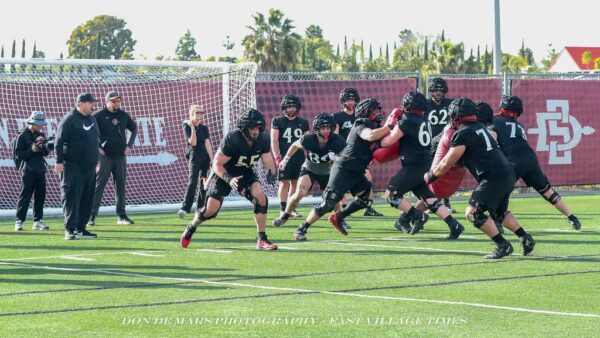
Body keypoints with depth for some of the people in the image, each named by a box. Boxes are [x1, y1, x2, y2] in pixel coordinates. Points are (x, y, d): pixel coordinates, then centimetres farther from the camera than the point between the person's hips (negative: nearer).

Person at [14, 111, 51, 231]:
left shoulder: (41, 135, 13)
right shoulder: (23, 136, -5)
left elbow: (46, 153, 12)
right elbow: (18, 154, -8)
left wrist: (45, 146, -8)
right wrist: (31, 150, -19)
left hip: (40, 170, 6)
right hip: (28, 171, -6)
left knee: (40, 195, 6)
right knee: (25, 196, -6)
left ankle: (38, 221, 14)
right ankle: (18, 221, -3)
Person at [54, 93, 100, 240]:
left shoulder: (92, 119, 16)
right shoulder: (69, 119, -9)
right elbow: (59, 141, -12)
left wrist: (97, 159, 20)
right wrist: (59, 161, -18)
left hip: (89, 166, 8)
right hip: (73, 166, -8)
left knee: (87, 199, 8)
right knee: (72, 196, -10)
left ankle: (80, 228, 15)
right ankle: (69, 229, -10)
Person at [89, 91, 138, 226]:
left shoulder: (123, 115, 10)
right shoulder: (99, 115, -5)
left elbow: (134, 129, 22)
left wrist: (129, 145, 12)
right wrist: (96, 147, -10)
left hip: (120, 155, 5)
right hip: (105, 156, -5)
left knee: (120, 185, 8)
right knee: (99, 185, -6)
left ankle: (121, 216, 14)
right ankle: (91, 216, -7)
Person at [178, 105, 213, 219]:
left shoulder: (204, 127, 10)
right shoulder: (187, 127, 0)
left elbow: (207, 143, 3)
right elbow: (193, 143, -10)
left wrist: (212, 159, -4)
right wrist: (192, 128, -16)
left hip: (206, 155, 5)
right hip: (194, 155, -5)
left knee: (205, 183, 6)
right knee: (192, 182, -17)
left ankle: (200, 208, 13)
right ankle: (185, 208, -23)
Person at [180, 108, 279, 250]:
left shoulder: (263, 139, -17)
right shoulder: (232, 139, -31)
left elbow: (268, 161, -7)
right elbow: (217, 164, -24)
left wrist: (271, 173, -30)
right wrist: (228, 179, -40)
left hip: (245, 173, 4)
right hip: (223, 173, -4)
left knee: (261, 198, -21)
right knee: (211, 209, -9)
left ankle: (262, 240, -12)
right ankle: (191, 227, 26)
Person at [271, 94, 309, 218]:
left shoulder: (303, 122, 12)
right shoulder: (278, 121, 2)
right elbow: (274, 141, -1)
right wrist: (277, 157, -10)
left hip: (299, 157, 3)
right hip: (284, 156, -3)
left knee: (295, 183, 4)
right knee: (284, 183, -5)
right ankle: (283, 209, 0)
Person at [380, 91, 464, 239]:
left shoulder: (406, 121, -12)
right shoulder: (422, 121, 12)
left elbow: (388, 141, -9)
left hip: (413, 166, -8)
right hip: (425, 165, 8)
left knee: (391, 194, 2)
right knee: (431, 200, 9)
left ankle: (418, 216, -5)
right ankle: (454, 225, -1)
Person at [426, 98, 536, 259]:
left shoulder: (463, 134, -7)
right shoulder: (480, 127, 18)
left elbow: (446, 164, -2)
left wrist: (430, 175, 13)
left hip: (494, 178, -9)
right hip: (508, 174, 9)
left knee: (473, 213, -7)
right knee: (498, 212, 26)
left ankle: (502, 245, -9)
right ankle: (525, 238, 21)